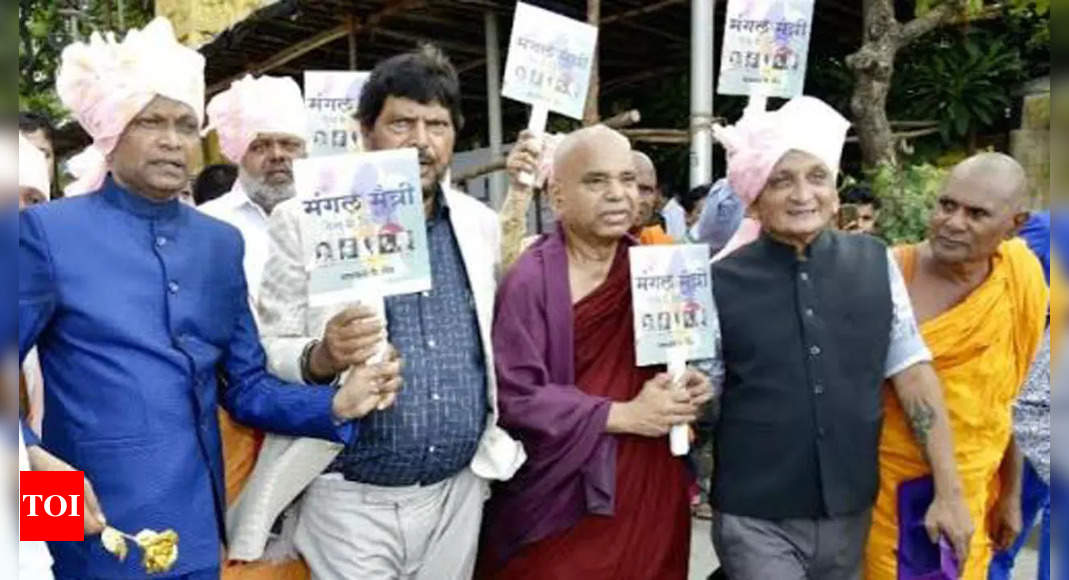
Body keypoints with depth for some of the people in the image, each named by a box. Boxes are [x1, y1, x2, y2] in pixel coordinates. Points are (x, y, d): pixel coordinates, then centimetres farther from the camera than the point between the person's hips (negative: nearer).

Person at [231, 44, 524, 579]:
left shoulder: (481, 224, 4)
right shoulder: (304, 220, -8)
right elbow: (266, 353, -8)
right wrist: (321, 357, -26)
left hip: (459, 492, 4)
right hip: (353, 502, -3)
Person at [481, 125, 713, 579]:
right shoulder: (530, 280, -16)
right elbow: (515, 395, -19)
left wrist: (688, 385, -5)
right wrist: (622, 415, -18)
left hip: (652, 486, 6)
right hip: (565, 498, -6)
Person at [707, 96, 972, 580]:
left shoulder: (875, 264, -1)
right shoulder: (721, 283, -8)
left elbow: (912, 374, 1)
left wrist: (948, 490, 0)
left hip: (850, 512, 3)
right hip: (755, 518, -3)